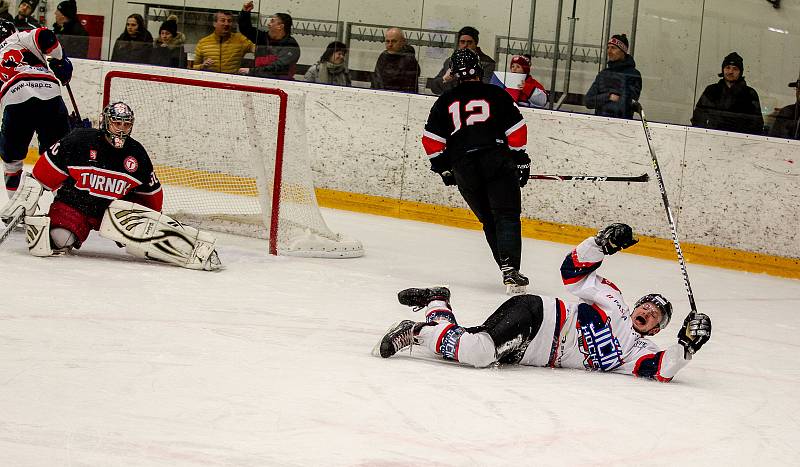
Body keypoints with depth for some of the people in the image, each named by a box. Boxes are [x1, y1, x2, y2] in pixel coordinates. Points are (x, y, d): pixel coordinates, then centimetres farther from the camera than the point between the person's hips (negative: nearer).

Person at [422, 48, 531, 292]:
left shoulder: (445, 101, 13)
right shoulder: (497, 95, 7)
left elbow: (432, 140, 10)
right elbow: (516, 130, 2)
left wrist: (443, 167, 21)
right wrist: (521, 159, 11)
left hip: (464, 168, 2)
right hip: (497, 161, -2)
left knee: (488, 220, 16)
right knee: (507, 216, -4)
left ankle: (507, 268, 13)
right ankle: (510, 269, -22)